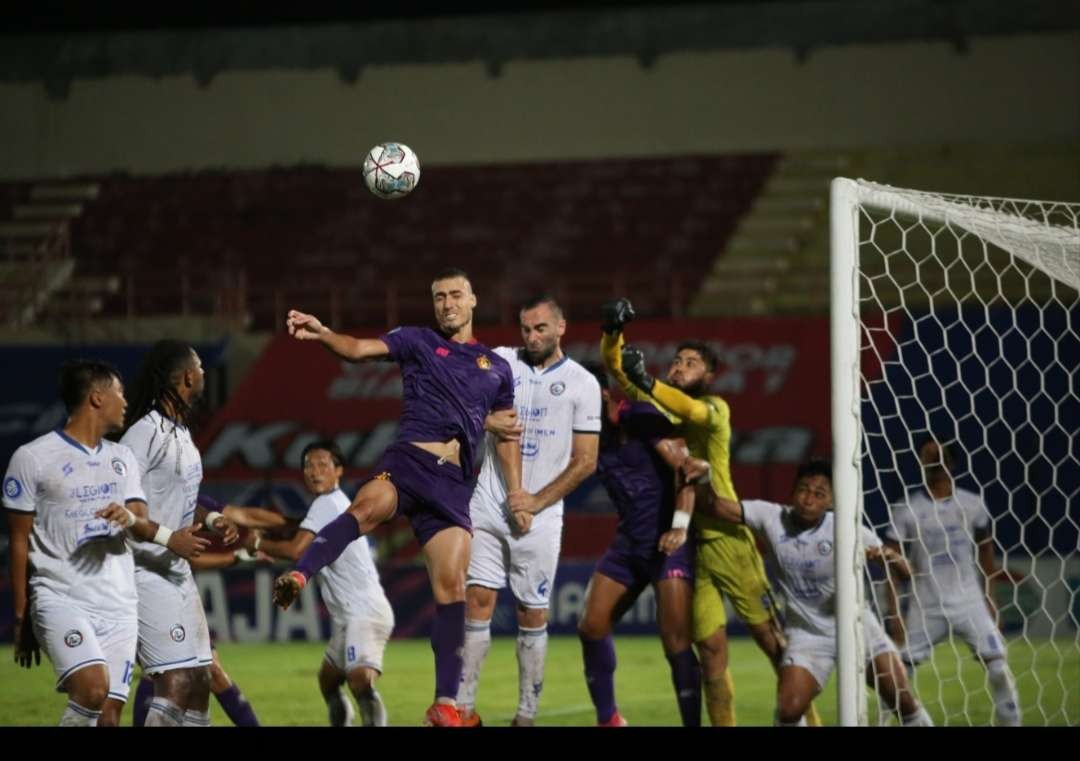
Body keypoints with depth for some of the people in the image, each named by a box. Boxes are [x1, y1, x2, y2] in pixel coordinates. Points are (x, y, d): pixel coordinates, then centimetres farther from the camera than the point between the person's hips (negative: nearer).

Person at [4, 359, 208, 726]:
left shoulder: (122, 458, 15)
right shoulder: (32, 458, -2)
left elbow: (141, 521, 5)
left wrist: (131, 518, -21)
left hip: (119, 606, 6)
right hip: (60, 597, -6)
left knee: (109, 713, 1)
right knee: (93, 687, -28)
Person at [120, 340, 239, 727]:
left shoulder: (180, 430, 13)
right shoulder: (146, 433, -17)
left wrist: (210, 518, 9)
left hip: (178, 570, 10)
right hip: (148, 572, -10)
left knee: (199, 677, 11)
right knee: (176, 680, -16)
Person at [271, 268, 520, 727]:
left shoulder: (496, 367, 20)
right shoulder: (418, 342, 11)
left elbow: (506, 435, 26)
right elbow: (360, 348, -5)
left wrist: (516, 494, 16)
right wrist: (323, 335, -26)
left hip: (454, 482, 3)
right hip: (407, 461, -3)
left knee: (452, 586, -7)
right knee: (368, 507, -38)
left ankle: (445, 704, -3)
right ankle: (298, 577, -56)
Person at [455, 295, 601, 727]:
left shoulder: (582, 383, 0)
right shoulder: (501, 362, 7)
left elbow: (585, 461, -2)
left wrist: (535, 502, -8)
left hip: (539, 516, -2)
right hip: (488, 508, 2)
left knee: (532, 615, 2)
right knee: (477, 601, -5)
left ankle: (526, 716, 8)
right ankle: (464, 710, -5)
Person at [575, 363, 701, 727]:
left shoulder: (640, 417, -12)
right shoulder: (594, 433, 8)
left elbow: (685, 465, -17)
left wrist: (680, 524, -25)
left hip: (668, 541, -8)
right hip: (628, 543, 8)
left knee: (675, 641, -13)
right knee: (591, 627, 3)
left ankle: (693, 722, -5)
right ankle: (607, 718, 16)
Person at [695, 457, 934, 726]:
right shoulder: (772, 518, -11)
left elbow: (905, 571, -15)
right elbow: (713, 506, -13)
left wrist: (889, 556, -39)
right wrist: (702, 477, -35)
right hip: (806, 632, 1)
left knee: (903, 701, -10)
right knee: (788, 710, -17)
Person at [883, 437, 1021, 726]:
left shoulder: (972, 505, 3)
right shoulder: (907, 509, -2)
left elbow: (986, 558, 11)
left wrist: (990, 603, 8)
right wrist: (894, 612, -6)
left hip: (969, 604, 1)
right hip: (926, 607, -1)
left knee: (999, 667, -10)